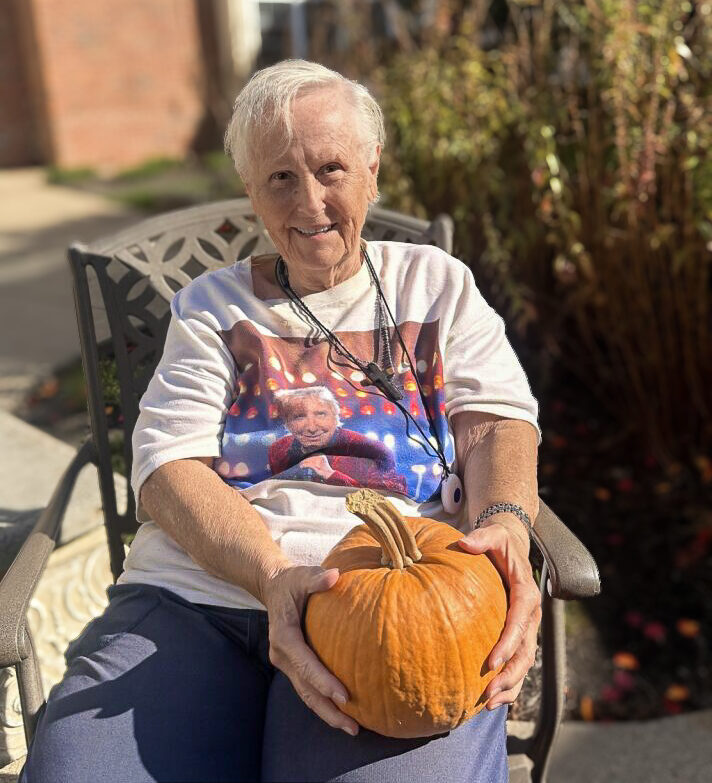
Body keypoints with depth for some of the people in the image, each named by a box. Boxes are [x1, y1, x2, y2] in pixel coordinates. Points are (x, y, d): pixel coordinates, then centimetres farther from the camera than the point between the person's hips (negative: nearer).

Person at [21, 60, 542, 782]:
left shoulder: (437, 283, 18)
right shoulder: (211, 305, 16)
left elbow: (497, 419, 6)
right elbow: (168, 463, 2)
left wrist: (504, 523, -18)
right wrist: (272, 575, -17)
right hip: (192, 593, 1)